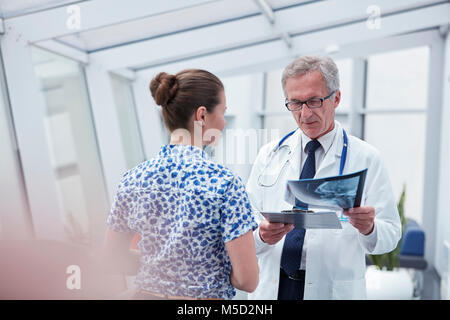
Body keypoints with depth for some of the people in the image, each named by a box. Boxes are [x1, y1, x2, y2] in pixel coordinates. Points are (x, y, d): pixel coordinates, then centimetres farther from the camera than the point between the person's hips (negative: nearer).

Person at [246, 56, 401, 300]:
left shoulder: (366, 158, -4)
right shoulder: (269, 155, 3)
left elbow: (390, 234, -6)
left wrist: (368, 228, -27)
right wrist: (261, 235, -22)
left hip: (334, 289, -2)